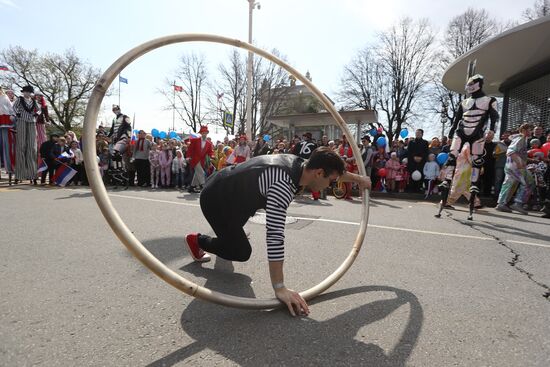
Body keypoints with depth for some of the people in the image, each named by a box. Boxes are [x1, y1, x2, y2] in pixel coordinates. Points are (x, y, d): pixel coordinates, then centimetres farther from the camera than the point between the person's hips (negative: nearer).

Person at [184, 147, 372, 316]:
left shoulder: (298, 162, -10)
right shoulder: (282, 185, -37)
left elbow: (331, 169, 10)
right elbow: (275, 236, -40)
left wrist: (358, 178, 23)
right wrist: (280, 289, -37)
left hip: (231, 190, 9)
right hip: (215, 199, -8)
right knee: (242, 252, -1)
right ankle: (196, 240, 19)